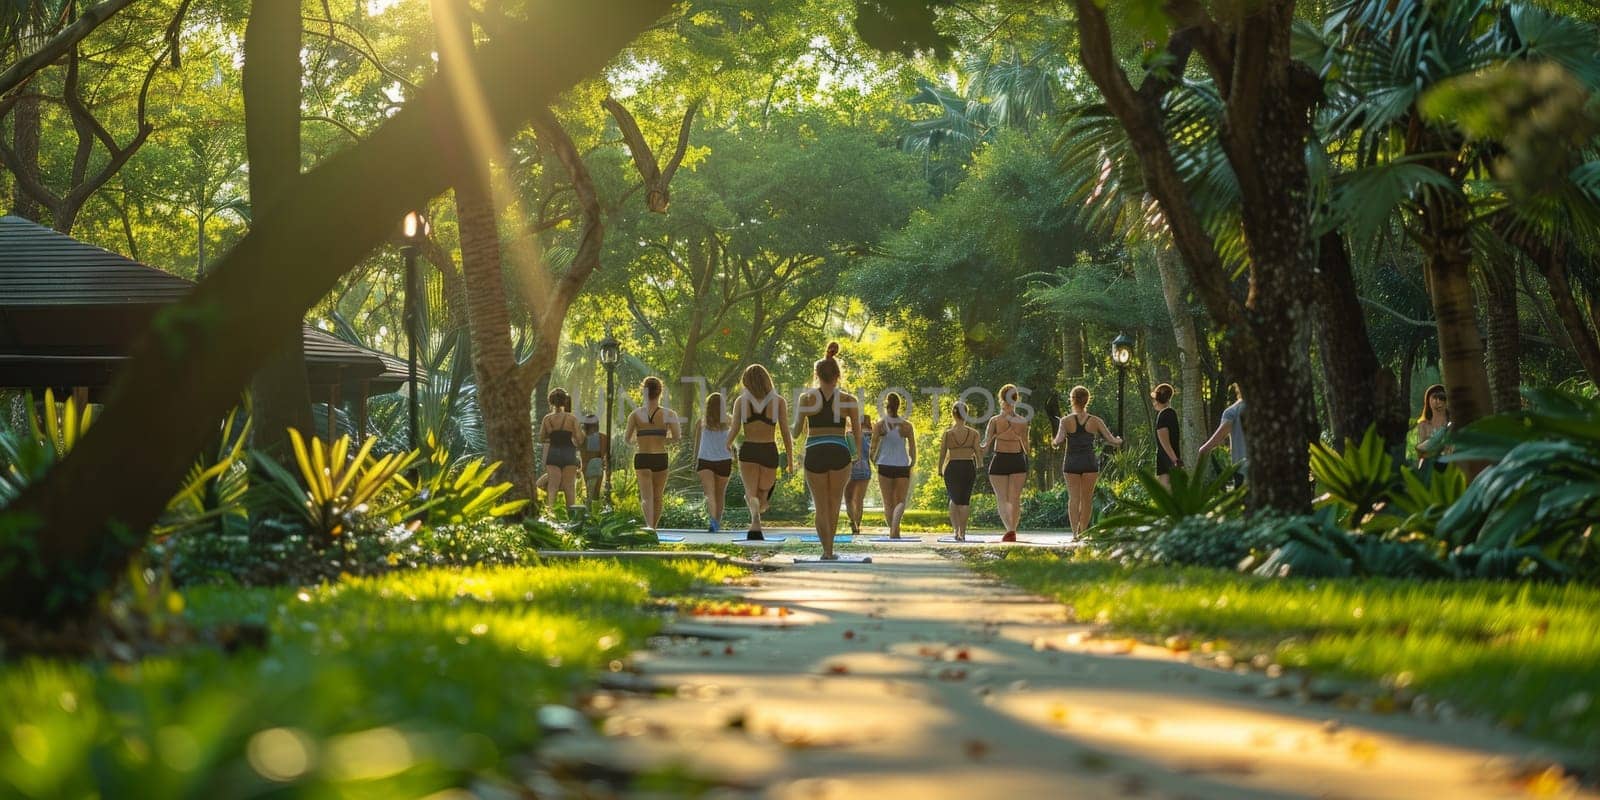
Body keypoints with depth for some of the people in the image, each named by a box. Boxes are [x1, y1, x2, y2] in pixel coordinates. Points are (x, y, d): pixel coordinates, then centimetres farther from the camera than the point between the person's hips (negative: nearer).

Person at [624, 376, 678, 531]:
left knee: (646, 497, -7)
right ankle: (653, 527, 25)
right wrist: (663, 440, 9)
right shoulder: (667, 414, -1)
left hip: (642, 458, -1)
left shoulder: (636, 414, 0)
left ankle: (649, 526, -29)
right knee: (657, 497, 16)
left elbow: (627, 439, -4)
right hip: (660, 458, 1)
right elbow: (676, 436, -10)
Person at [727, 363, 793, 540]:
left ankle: (756, 522, -29)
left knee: (751, 493, -5)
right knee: (763, 493, 21)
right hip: (769, 451, 0)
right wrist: (790, 457, 7)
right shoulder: (779, 401, 0)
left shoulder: (741, 401, 1)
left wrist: (727, 445, 21)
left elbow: (734, 430, 0)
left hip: (748, 451, 0)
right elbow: (785, 431, -1)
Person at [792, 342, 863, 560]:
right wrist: (858, 454, 25)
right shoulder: (849, 400, 2)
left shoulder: (807, 397, 1)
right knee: (834, 504, 19)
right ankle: (829, 549, 22)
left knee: (821, 506, 9)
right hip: (839, 454, 1)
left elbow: (796, 431, 6)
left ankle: (827, 550, -3)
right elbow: (857, 433, 6)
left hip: (814, 453, -1)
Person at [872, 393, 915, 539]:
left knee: (888, 502, 10)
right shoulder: (906, 425, -3)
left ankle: (894, 532, 10)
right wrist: (913, 462, 18)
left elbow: (873, 448, -2)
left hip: (885, 466, 0)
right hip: (902, 466, 0)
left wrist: (875, 461, 17)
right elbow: (913, 449, 0)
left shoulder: (880, 425, -3)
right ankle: (895, 524, -22)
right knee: (901, 501, 5)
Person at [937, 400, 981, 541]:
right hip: (968, 466, 0)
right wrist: (978, 469, 13)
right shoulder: (973, 433, -3)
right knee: (965, 500, 12)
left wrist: (940, 471, 10)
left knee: (953, 499, 17)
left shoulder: (947, 433, -5)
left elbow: (942, 454, -2)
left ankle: (955, 529, 3)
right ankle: (962, 532, 13)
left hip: (952, 467, 0)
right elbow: (978, 452, -1)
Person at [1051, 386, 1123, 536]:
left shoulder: (1066, 420, -6)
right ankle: (1083, 531, 14)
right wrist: (1119, 441, 23)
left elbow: (1058, 440, -18)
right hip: (1090, 462, 1)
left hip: (1071, 463, -1)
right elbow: (1112, 440, 1)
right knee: (1087, 499, 11)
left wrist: (1054, 442, 5)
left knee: (1073, 498, 1)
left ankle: (1075, 531, -14)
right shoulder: (1095, 421, -1)